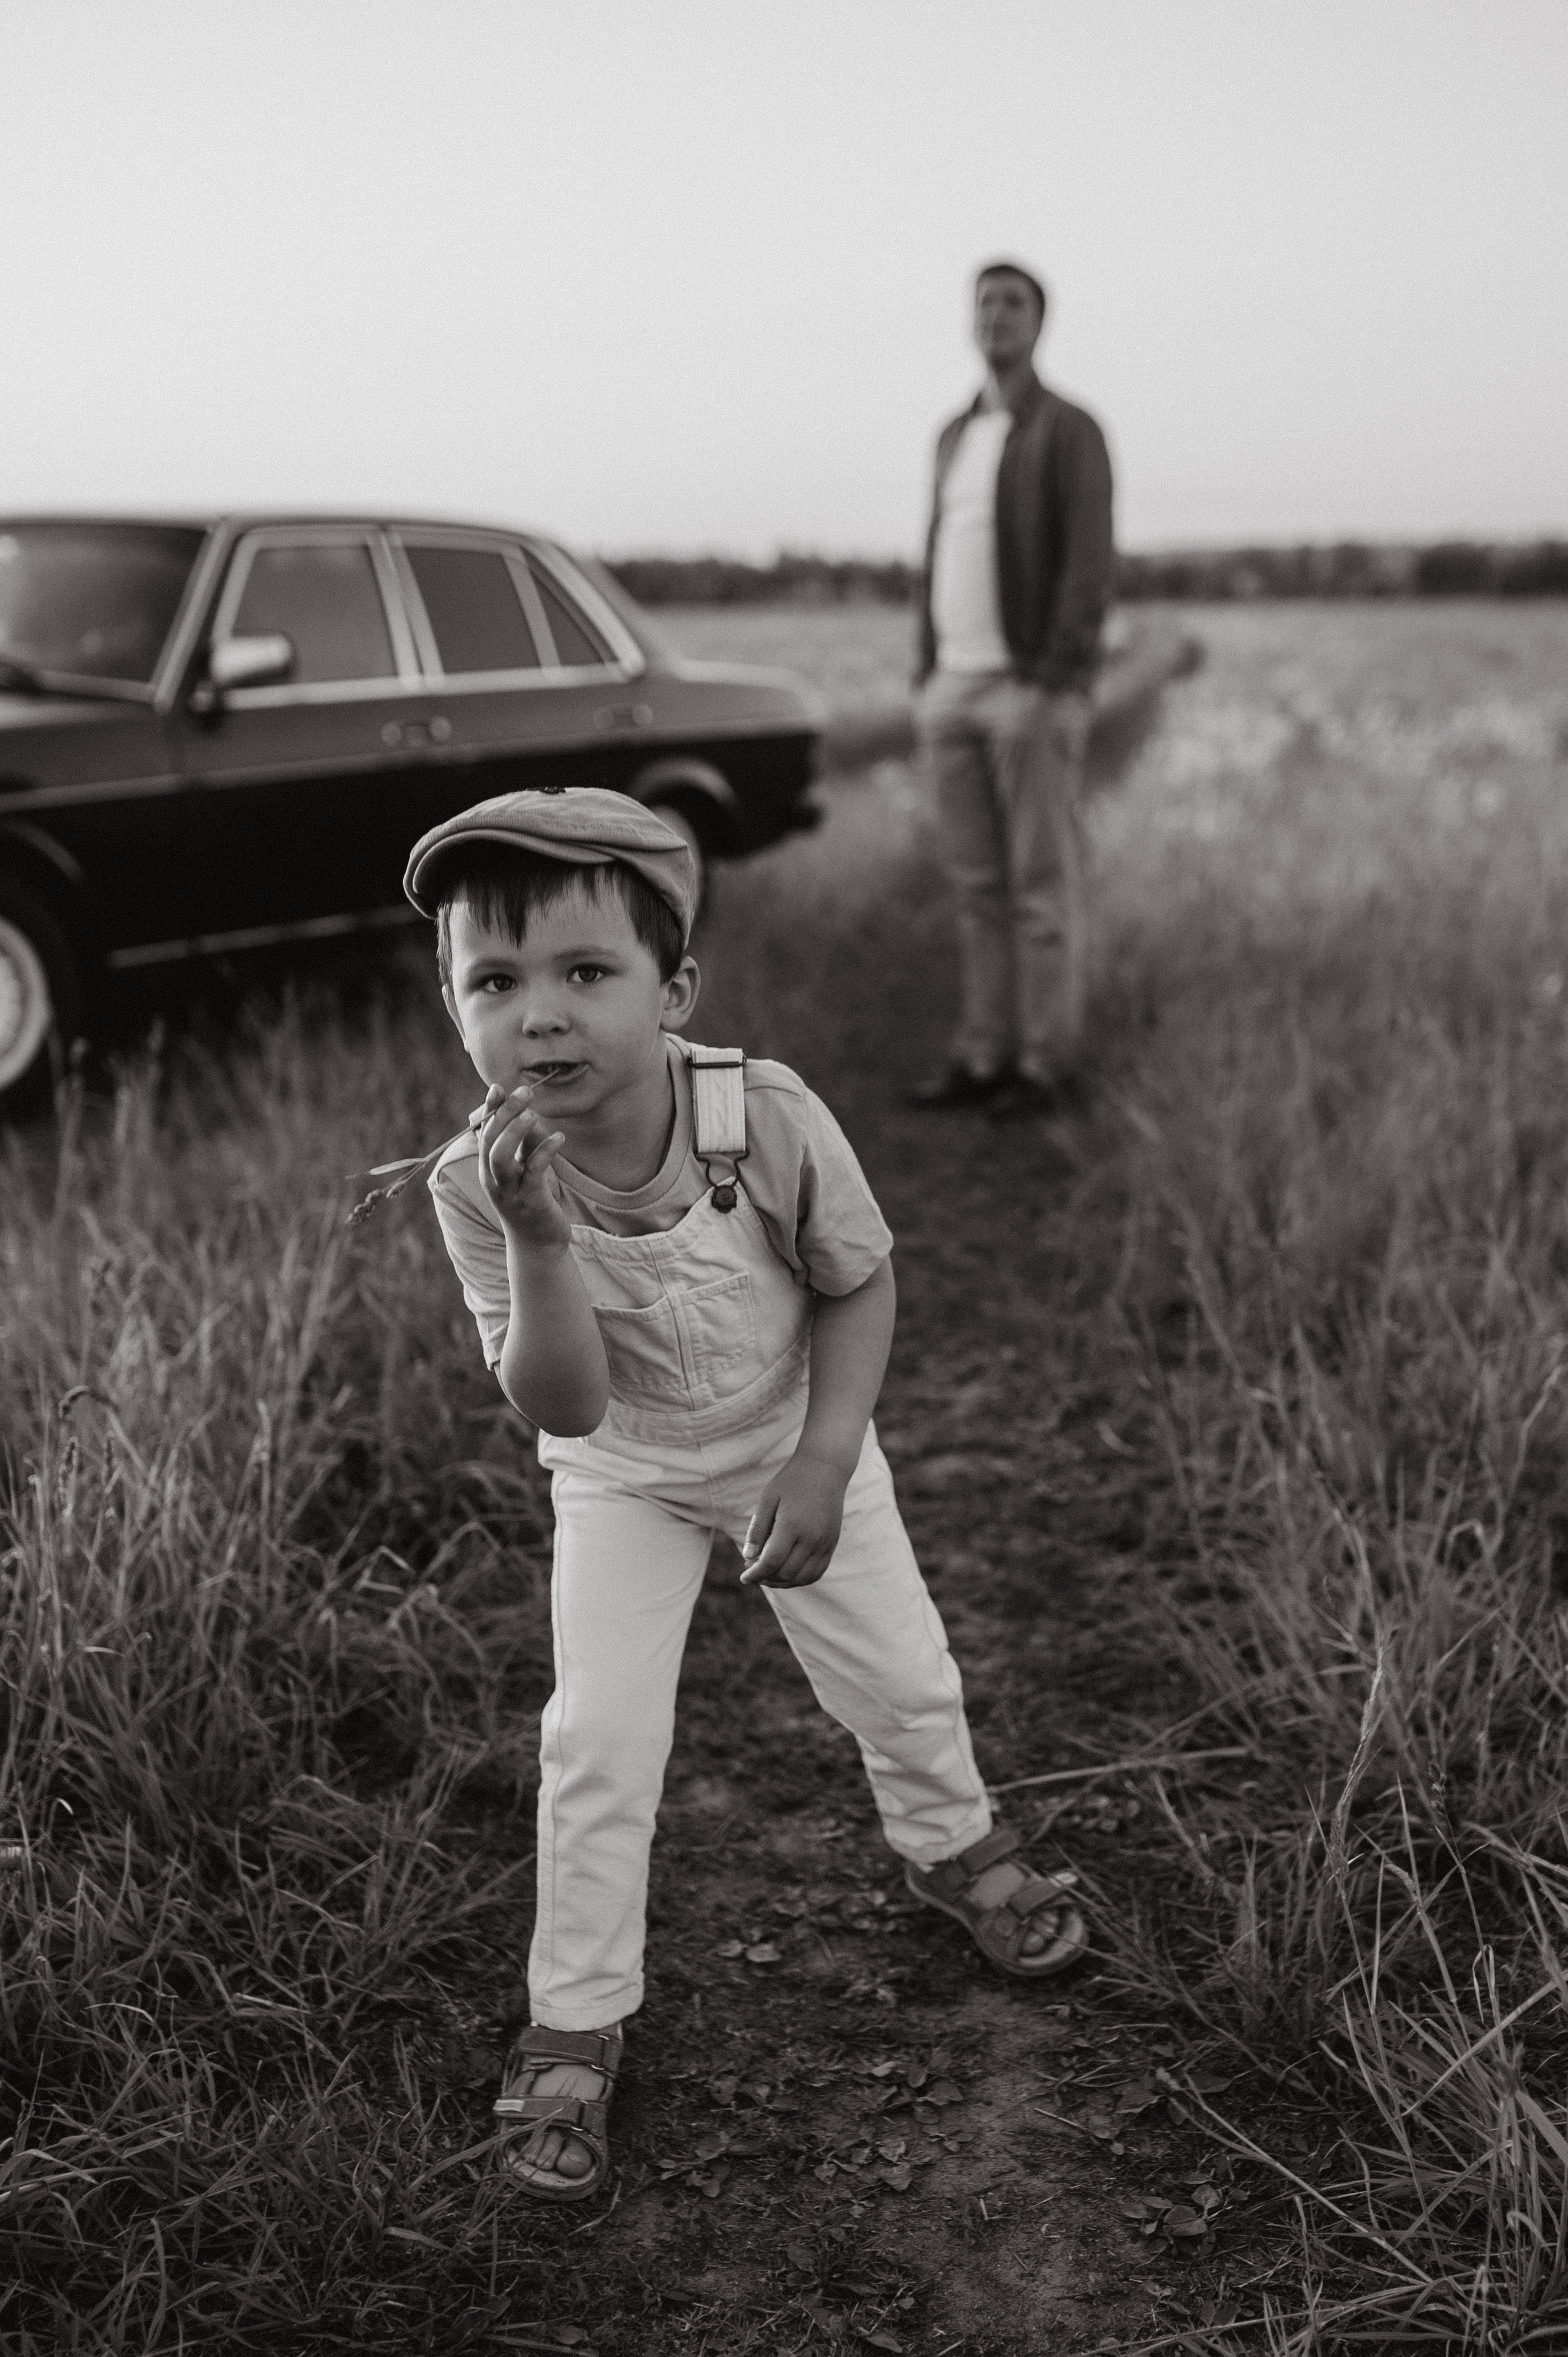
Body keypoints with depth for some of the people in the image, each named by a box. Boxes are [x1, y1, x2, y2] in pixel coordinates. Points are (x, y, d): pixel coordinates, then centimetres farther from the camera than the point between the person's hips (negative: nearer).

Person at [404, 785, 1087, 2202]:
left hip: (799, 1446, 1)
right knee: (596, 1740, -3)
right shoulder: (478, 1182, -30)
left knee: (904, 1679, 11)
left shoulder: (772, 1118, -31)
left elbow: (859, 1286, -14)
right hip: (623, 1478, 0)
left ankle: (951, 1844, 45)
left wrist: (821, 1468, -22)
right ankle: (574, 2022, 18)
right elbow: (564, 1410, -32)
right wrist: (540, 1235, -48)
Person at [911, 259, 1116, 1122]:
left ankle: (1049, 1067, 2)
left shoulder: (1071, 431, -7)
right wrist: (927, 680, 11)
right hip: (956, 688, 7)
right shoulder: (957, 435, 18)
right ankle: (985, 1056, 13)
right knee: (977, 883, 7)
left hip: (1033, 692, -7)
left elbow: (1090, 569, -14)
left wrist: (1049, 689, -21)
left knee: (1042, 884, -5)